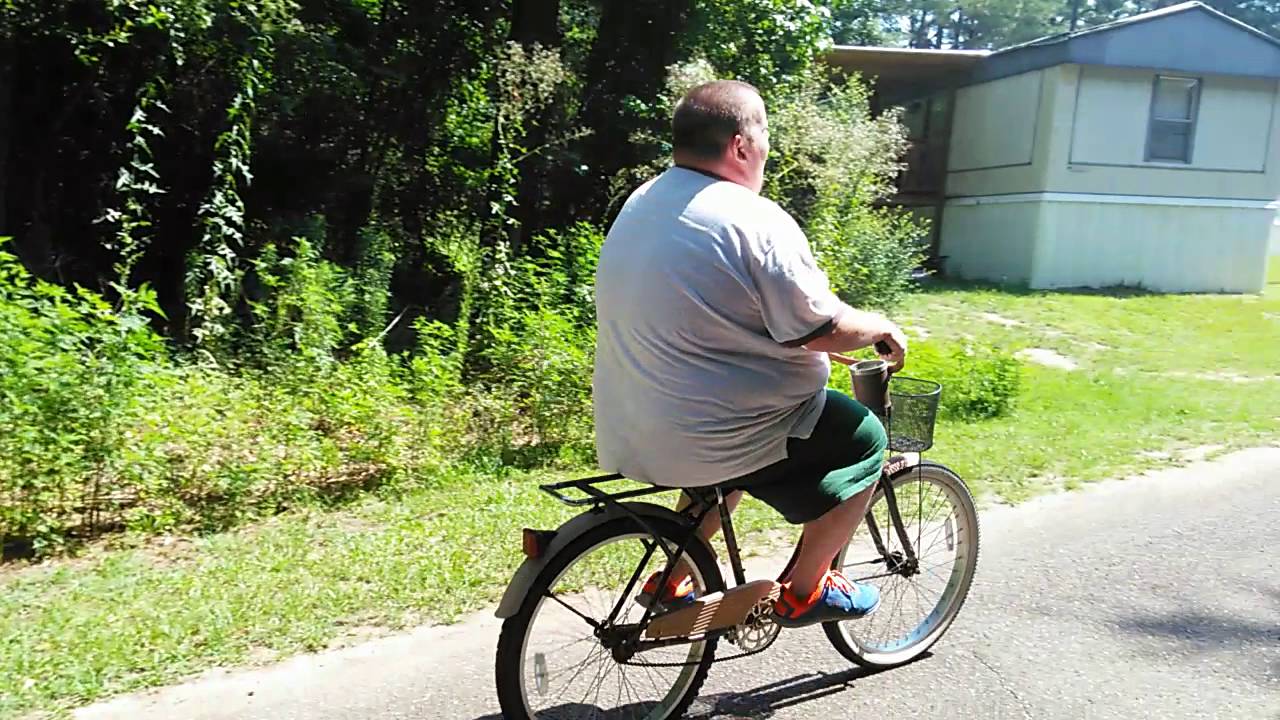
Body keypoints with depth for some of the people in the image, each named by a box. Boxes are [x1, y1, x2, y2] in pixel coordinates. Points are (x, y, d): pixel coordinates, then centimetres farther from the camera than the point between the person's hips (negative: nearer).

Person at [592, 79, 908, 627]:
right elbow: (825, 330, -17)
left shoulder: (639, 204, 8)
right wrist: (881, 328, 4)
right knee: (863, 439, 10)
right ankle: (805, 591, 20)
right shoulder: (756, 221, -18)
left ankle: (672, 583, 33)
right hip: (715, 436, -8)